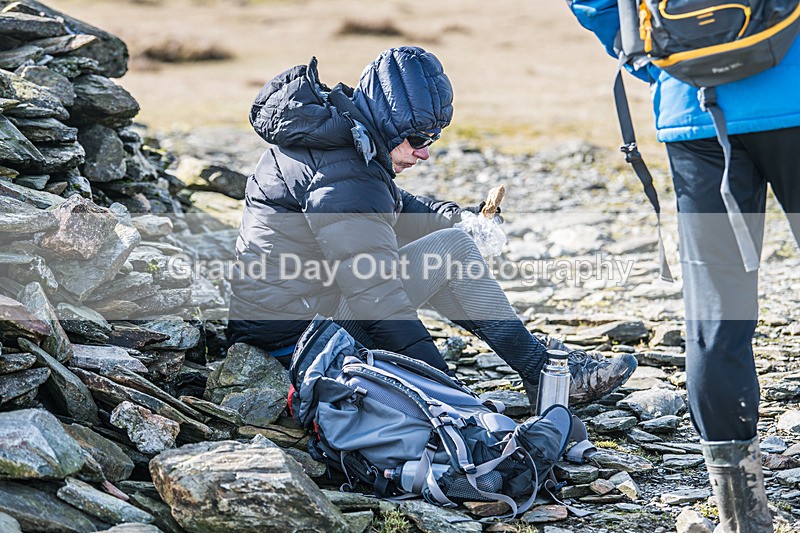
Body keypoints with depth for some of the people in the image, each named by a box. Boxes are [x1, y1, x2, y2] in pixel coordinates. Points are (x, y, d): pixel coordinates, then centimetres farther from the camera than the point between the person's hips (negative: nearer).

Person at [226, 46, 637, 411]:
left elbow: (388, 212, 25)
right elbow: (380, 302, -27)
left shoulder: (330, 131, 8)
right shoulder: (345, 180, -23)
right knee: (451, 250, -8)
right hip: (294, 340, -10)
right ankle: (544, 375, 2)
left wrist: (457, 217, 12)